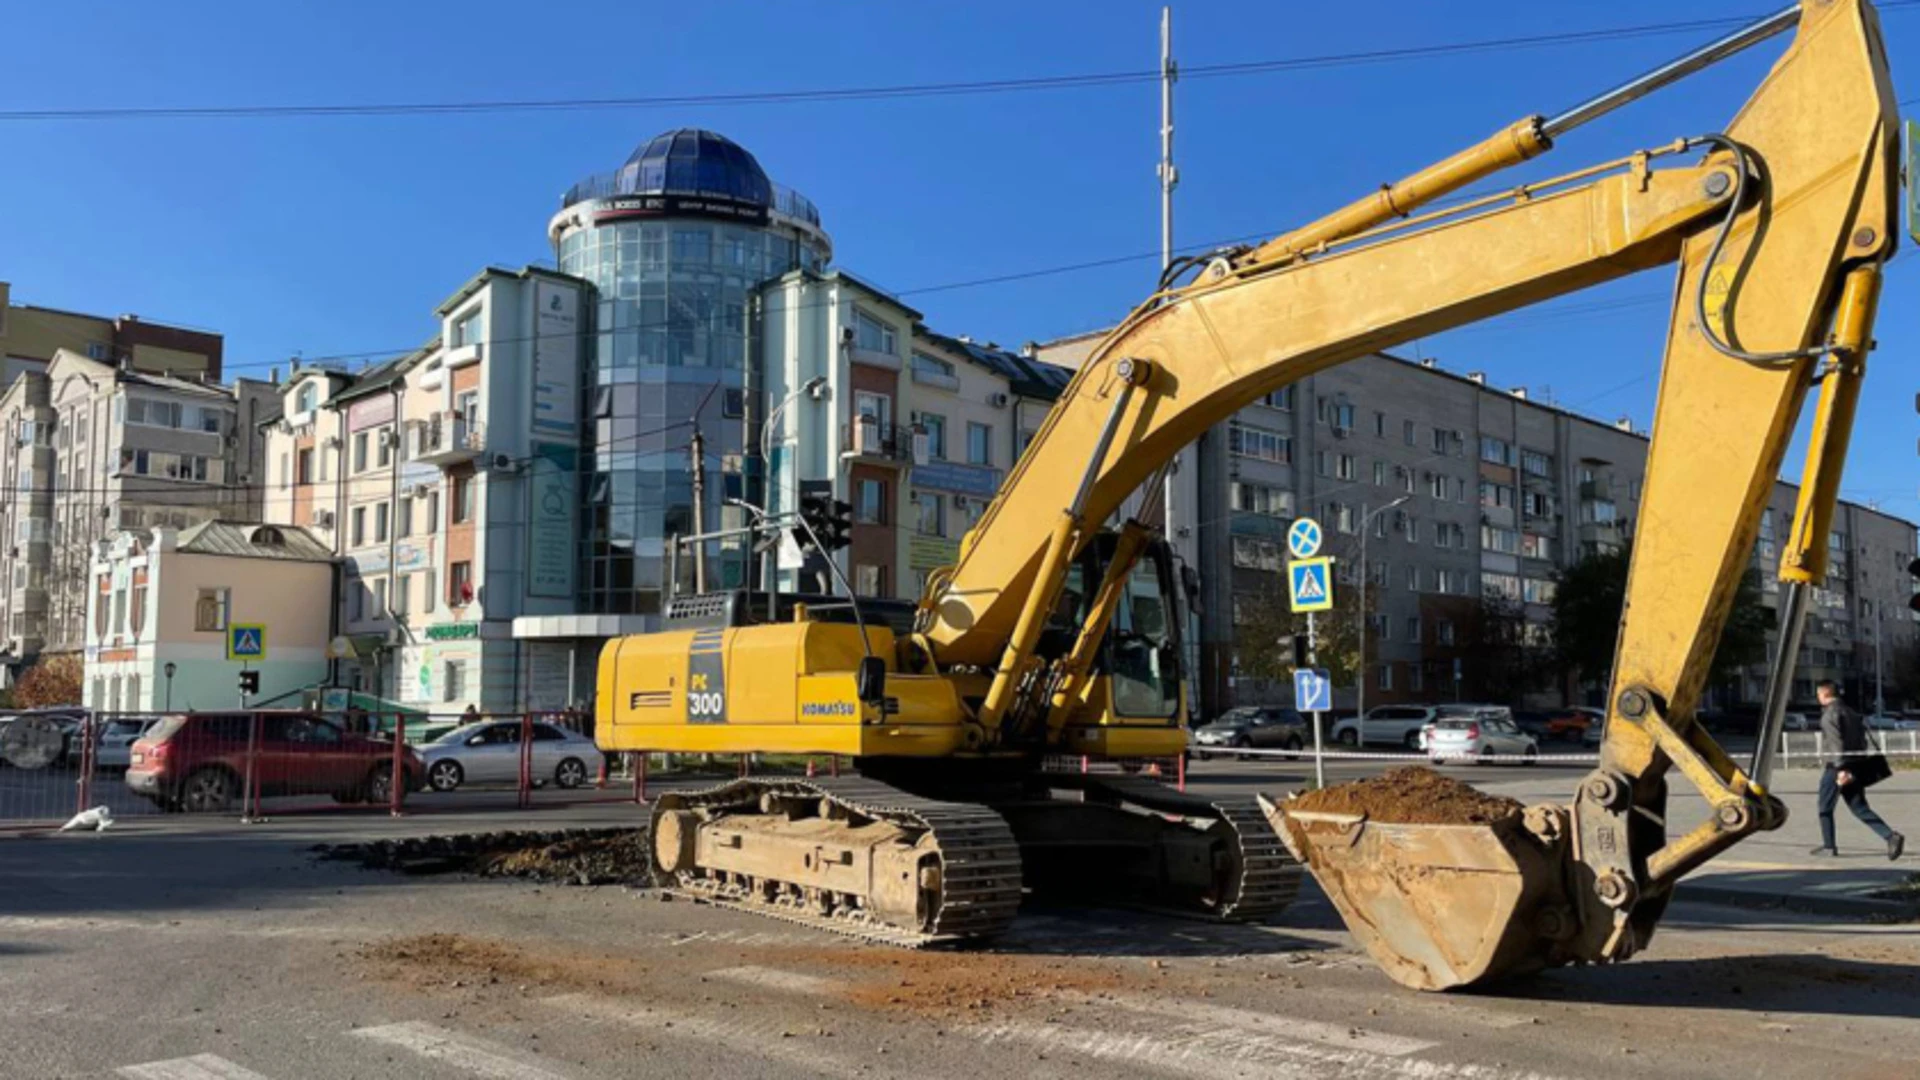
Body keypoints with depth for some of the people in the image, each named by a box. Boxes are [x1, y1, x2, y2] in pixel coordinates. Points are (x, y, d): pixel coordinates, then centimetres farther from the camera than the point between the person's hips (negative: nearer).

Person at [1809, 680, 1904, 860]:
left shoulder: (1830, 713, -10)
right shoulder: (1851, 713, 17)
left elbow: (1836, 743, -20)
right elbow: (1862, 742, 19)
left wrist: (1840, 768, -25)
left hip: (1836, 769, -8)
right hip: (1855, 769, 8)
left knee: (1825, 807, 6)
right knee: (1860, 808, 7)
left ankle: (1829, 846, 10)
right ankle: (1891, 836, -9)